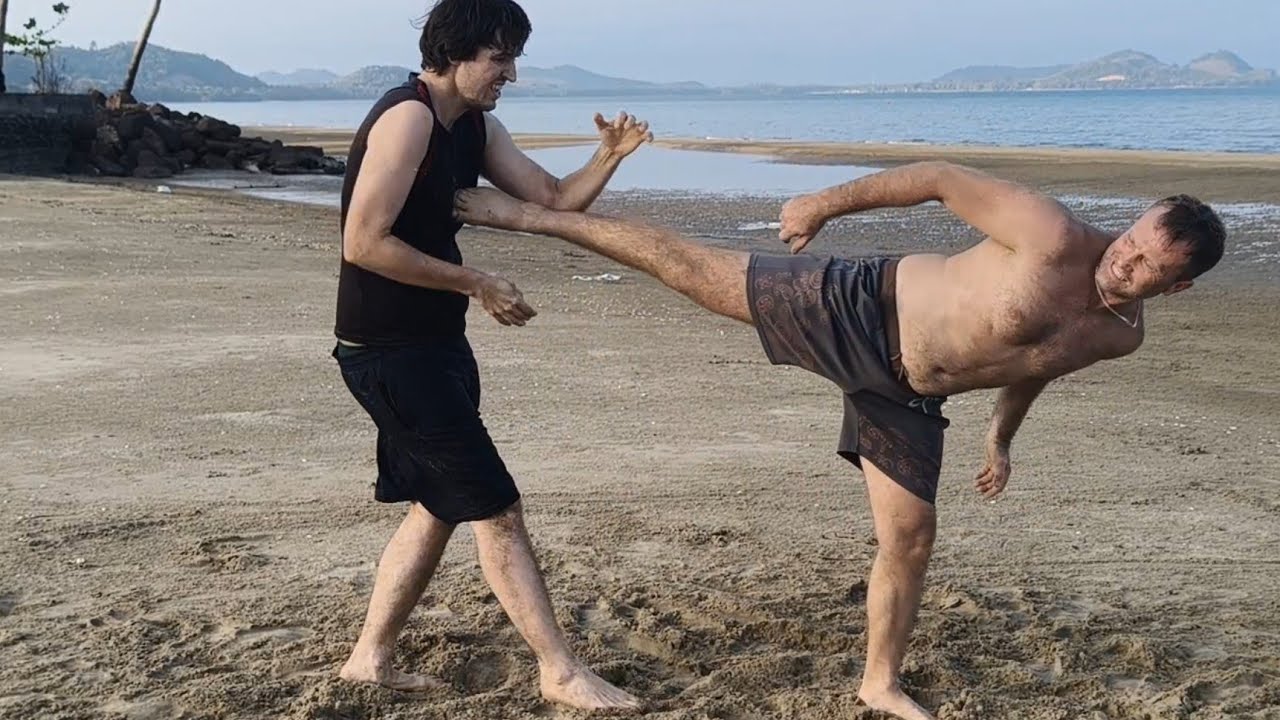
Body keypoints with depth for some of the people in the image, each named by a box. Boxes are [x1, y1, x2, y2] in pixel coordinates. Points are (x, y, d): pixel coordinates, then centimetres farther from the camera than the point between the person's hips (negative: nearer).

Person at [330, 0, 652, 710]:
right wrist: (476, 283, -20)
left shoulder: (476, 126, 10)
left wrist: (610, 156, -7)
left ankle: (371, 656, 27)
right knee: (495, 507, -4)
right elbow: (365, 243, -25)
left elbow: (556, 200, 11)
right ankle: (561, 671, 6)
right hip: (389, 352, -10)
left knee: (440, 504, 17)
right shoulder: (408, 116, -19)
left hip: (435, 344, 10)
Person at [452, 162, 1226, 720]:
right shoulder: (1055, 237, -22)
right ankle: (528, 215, 4)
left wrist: (1003, 436, 28)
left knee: (911, 536, 6)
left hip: (905, 392, 6)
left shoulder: (1122, 335, -1)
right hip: (861, 310, -5)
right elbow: (942, 177, -14)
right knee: (689, 269, -9)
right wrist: (827, 203, -10)